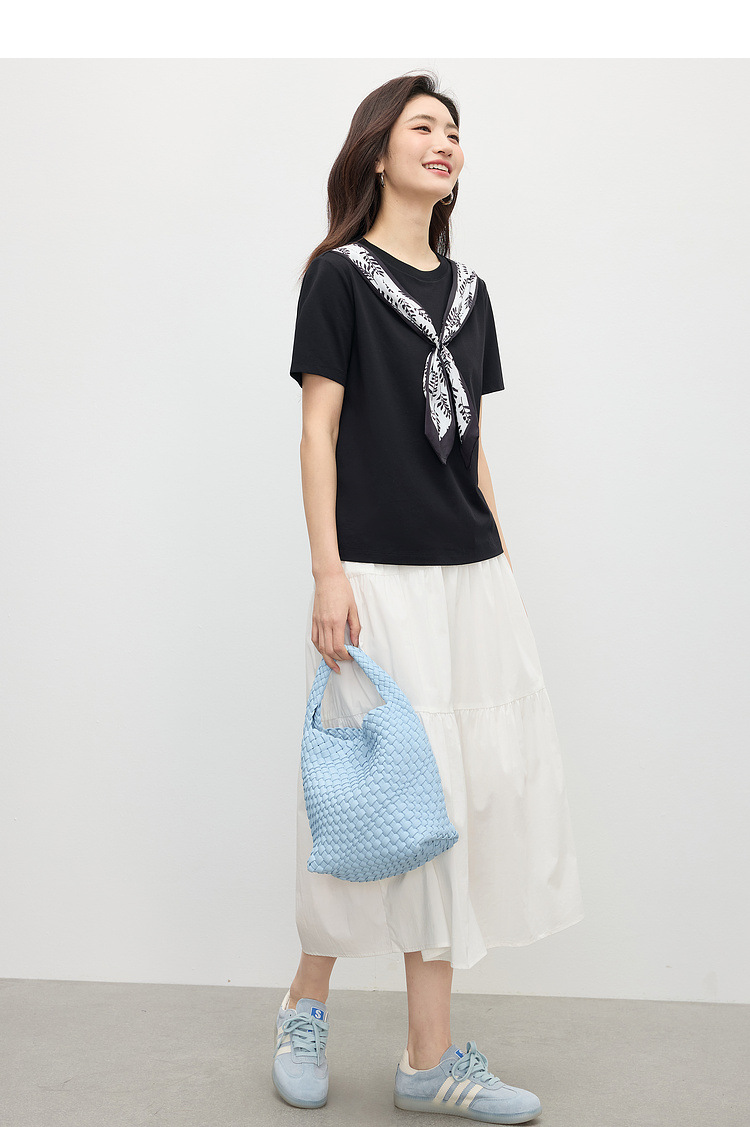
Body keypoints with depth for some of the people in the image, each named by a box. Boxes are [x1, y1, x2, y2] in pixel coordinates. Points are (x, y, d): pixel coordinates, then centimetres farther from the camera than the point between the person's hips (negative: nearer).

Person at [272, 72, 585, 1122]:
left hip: (471, 574, 6)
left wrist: (502, 560, 14)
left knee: (479, 784, 4)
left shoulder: (469, 288, 16)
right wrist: (327, 575, -12)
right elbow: (319, 430, -6)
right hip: (380, 575, -6)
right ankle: (306, 1004, 23)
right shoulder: (340, 274, -1)